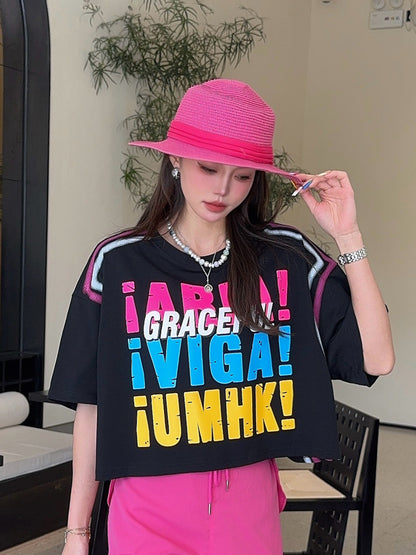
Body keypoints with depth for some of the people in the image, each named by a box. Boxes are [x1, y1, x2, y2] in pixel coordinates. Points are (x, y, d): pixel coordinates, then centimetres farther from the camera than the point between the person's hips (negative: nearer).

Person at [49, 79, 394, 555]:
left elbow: (377, 358, -8)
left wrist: (347, 235, -11)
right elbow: (92, 403, -1)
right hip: (148, 511, -1)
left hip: (250, 508, 2)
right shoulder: (118, 263, -6)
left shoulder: (287, 258, -4)